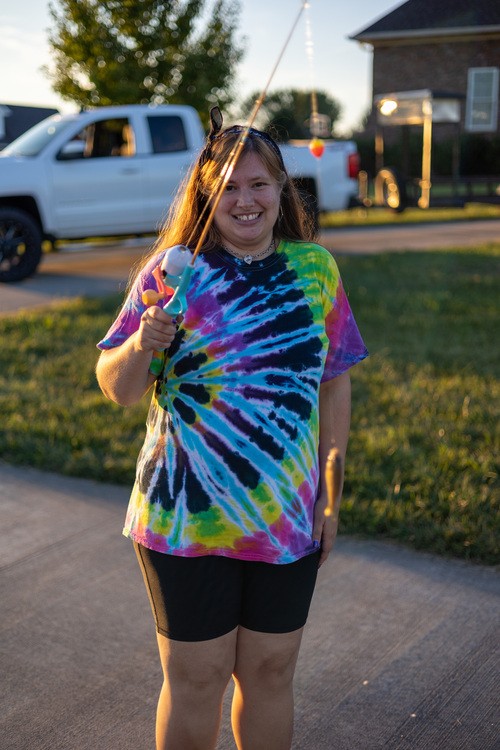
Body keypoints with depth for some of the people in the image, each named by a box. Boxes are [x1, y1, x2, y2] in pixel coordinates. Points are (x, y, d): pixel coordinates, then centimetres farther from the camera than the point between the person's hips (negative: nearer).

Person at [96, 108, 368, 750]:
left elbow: (334, 385, 7)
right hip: (186, 521, -2)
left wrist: (329, 497, 8)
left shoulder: (315, 269, 1)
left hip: (288, 520, 3)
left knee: (271, 673, 17)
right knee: (195, 677, 11)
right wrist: (143, 345, -27)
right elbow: (116, 389, -5)